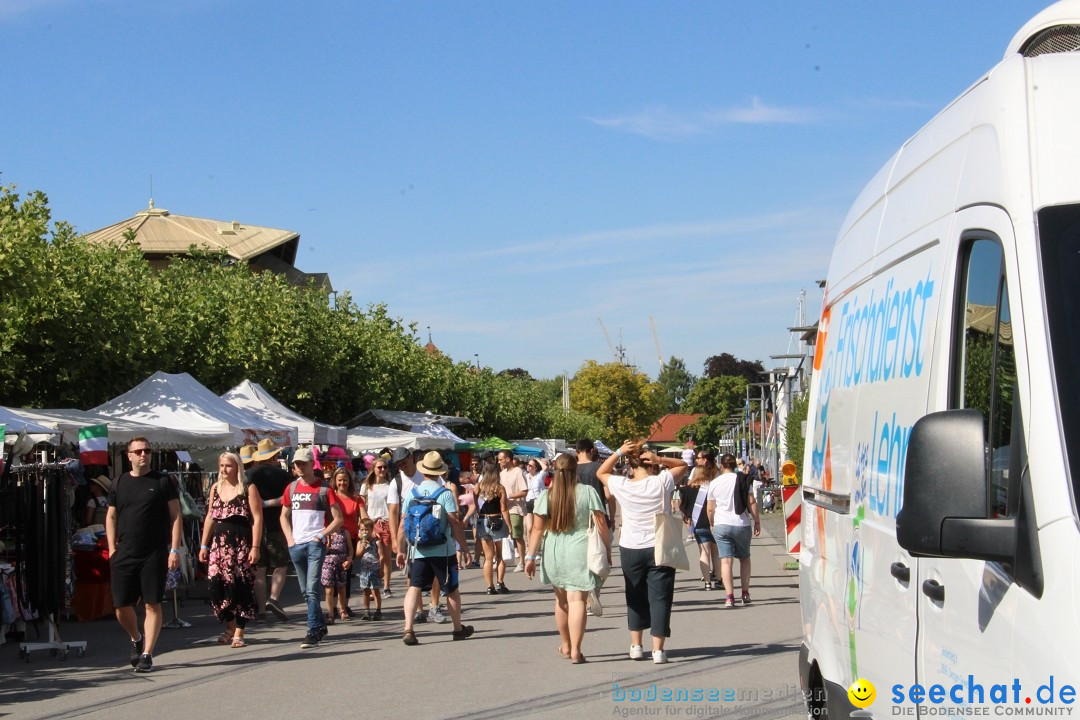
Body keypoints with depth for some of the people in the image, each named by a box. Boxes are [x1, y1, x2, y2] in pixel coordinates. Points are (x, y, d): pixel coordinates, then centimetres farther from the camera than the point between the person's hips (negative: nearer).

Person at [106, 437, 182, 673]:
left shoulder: (163, 482, 3)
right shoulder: (119, 483, 11)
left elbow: (176, 517, 1)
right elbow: (111, 517, 15)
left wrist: (175, 550, -8)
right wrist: (112, 549, 5)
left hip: (154, 554, -3)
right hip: (124, 554, 3)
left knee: (153, 605, -3)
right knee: (122, 607, 3)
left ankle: (146, 655, 4)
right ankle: (136, 640, 31)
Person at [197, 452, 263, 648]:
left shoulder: (248, 489, -3)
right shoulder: (215, 488, 12)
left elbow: (257, 519, -7)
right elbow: (210, 517, 16)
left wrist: (255, 547, -14)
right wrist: (204, 545, 12)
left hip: (242, 543, -4)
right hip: (219, 543, 4)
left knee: (241, 588, -4)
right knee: (218, 585, -3)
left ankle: (238, 633, 4)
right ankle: (229, 627, 16)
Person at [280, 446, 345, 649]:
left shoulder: (323, 489, -3)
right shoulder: (291, 488, 11)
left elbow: (339, 519, -2)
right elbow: (284, 516, 21)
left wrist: (321, 535, -10)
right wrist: (289, 539, 8)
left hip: (315, 545, -6)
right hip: (296, 546, 6)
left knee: (312, 590, -13)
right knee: (306, 591, 13)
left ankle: (313, 632, -13)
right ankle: (320, 626, 26)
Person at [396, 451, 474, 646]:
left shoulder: (412, 493, 2)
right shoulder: (445, 494, -9)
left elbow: (403, 525, 4)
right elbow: (455, 523, -12)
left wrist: (400, 550, 11)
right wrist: (465, 547, -4)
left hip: (418, 551, 2)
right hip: (443, 551, -2)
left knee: (414, 588, -1)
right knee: (452, 589, 14)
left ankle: (408, 629, -19)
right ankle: (458, 629, 27)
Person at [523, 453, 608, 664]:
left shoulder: (546, 495, 2)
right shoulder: (588, 492, -2)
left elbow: (537, 528, -2)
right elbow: (601, 523, -4)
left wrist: (531, 556, 1)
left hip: (554, 552, 3)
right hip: (581, 552, -3)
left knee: (561, 599, 19)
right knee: (577, 600, -4)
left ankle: (565, 645, 32)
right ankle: (575, 651, -10)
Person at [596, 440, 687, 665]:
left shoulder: (622, 486, -6)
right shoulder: (662, 482, -8)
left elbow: (601, 472, 12)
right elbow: (682, 465, 7)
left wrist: (618, 452, 0)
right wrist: (660, 459, -8)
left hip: (630, 549, 2)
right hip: (659, 548, -1)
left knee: (635, 596, 16)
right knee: (659, 597, 1)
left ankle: (636, 645, 18)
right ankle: (658, 649, -4)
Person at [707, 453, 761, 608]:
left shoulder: (715, 483, 3)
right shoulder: (743, 480, 0)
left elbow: (710, 509, 6)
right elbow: (752, 502, -4)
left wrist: (712, 524, 21)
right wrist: (757, 521, 4)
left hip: (721, 525, 0)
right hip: (742, 524, 1)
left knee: (726, 560, -3)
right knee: (744, 558, 18)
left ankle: (730, 596, -14)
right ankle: (745, 593, 16)